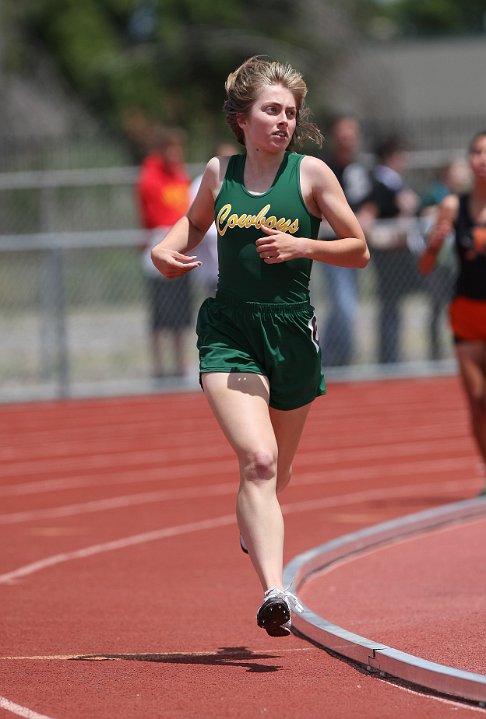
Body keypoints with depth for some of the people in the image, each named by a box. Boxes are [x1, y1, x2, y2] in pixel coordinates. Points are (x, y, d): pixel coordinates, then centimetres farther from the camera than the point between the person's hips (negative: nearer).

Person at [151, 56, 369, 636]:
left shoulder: (311, 173, -2)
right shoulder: (219, 171, 5)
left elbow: (358, 251, 1)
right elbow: (195, 223, 26)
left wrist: (301, 246, -15)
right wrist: (166, 249, 5)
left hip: (290, 334, 1)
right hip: (228, 332, -1)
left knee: (276, 470, 17)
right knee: (257, 459, -21)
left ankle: (253, 524, 54)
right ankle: (273, 592, -31)